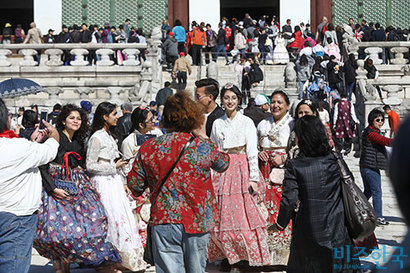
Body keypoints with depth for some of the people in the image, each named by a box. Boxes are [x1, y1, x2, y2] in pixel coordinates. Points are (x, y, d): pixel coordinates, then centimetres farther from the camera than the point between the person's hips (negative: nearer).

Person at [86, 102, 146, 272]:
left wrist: (122, 183, 15)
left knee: (123, 218, 6)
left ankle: (125, 259, 13)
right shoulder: (96, 137, -12)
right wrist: (114, 166, -12)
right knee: (111, 219, -8)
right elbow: (90, 166, -13)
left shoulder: (109, 135, 15)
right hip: (103, 183, -8)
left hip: (114, 182, 8)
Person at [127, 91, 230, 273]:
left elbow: (134, 184, 3)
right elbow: (223, 164, 15)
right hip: (198, 220, 0)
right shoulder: (203, 145, -5)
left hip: (163, 220, 0)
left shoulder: (148, 148, -3)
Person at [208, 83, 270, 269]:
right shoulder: (217, 124, 11)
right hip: (222, 172, 3)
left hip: (242, 171, -3)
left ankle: (251, 256, -1)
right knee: (223, 216, -1)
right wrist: (210, 176, 4)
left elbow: (252, 152, -3)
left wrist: (254, 178, -10)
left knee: (245, 214, -9)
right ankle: (230, 256, 9)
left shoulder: (247, 122, 3)